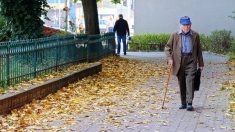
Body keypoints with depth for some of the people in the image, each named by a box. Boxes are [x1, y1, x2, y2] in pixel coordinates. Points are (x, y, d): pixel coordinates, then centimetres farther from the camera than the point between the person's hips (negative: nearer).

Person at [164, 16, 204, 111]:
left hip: (191, 61, -1)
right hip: (179, 61, 1)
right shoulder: (175, 35, 6)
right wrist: (169, 58, -6)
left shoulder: (195, 35, 7)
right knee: (181, 83, 7)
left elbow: (199, 50, 13)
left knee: (190, 82, -12)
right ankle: (183, 103, 18)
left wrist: (200, 64, 12)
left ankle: (189, 104, -13)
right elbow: (167, 47, 9)